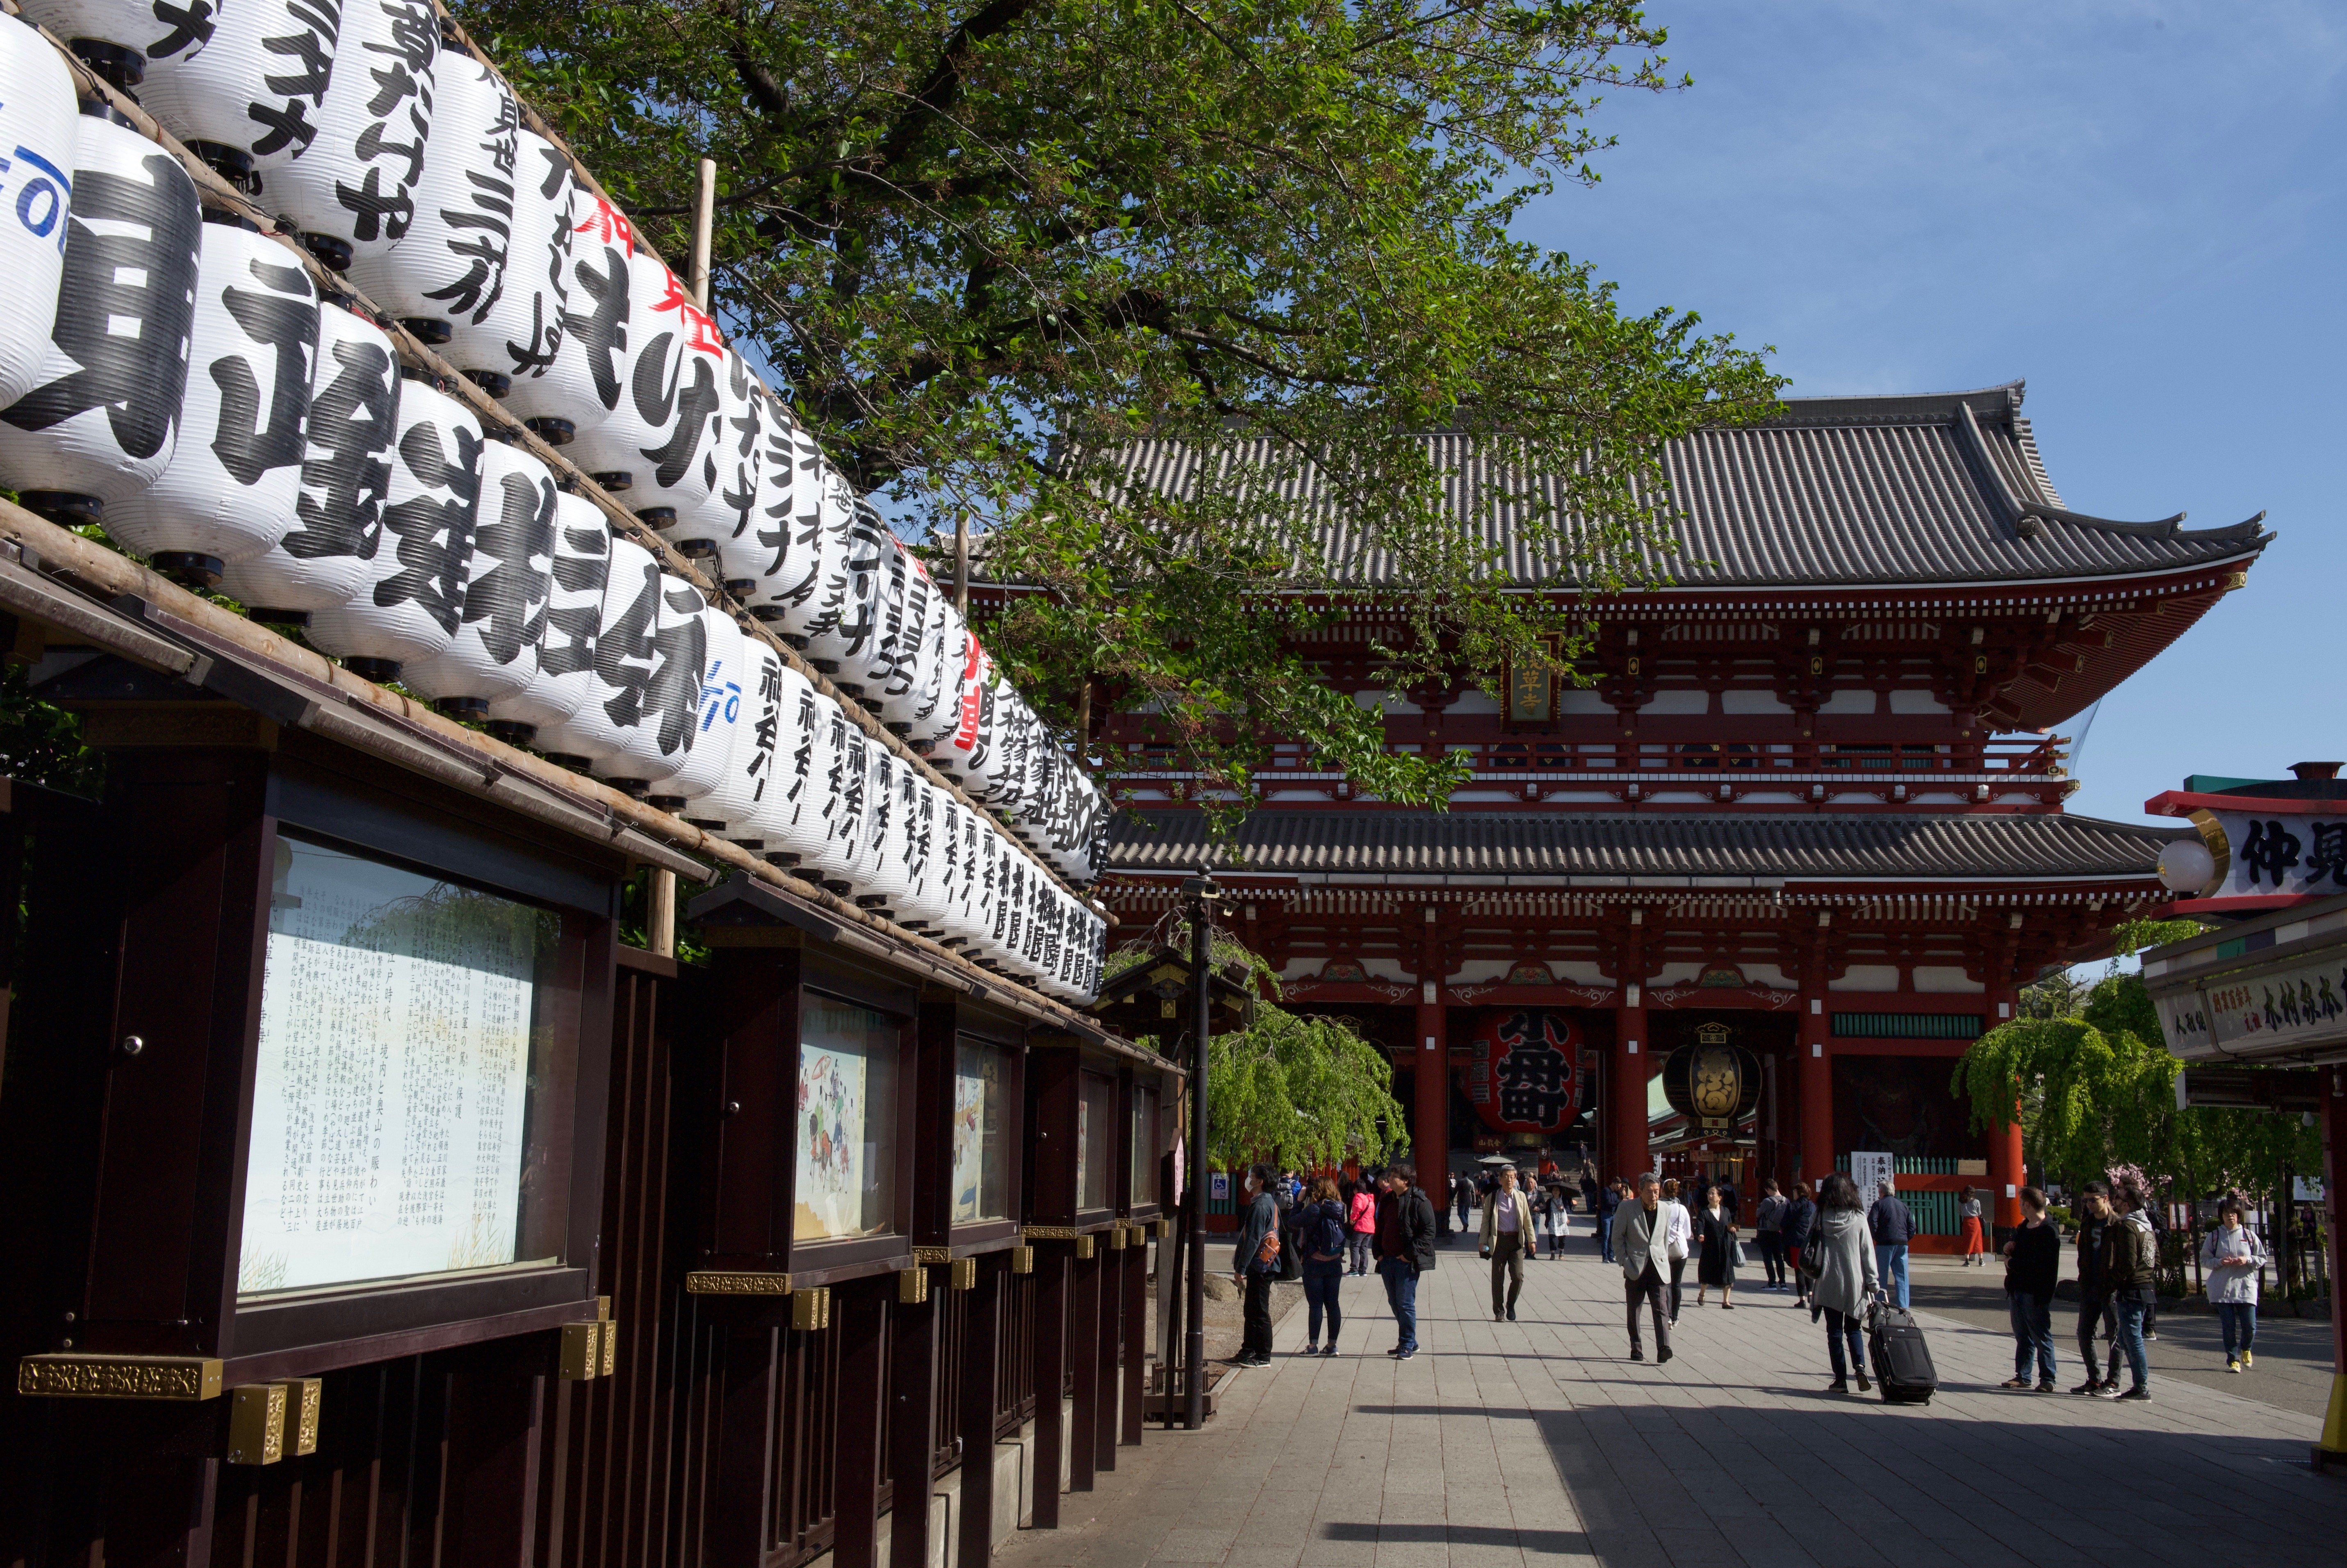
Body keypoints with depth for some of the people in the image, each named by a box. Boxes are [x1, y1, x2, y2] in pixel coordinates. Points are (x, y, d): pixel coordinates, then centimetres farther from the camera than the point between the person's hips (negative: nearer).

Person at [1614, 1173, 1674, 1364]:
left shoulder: (1665, 1209, 6)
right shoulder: (1627, 1208, -4)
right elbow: (1618, 1238, 0)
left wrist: (1665, 1261, 12)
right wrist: (1626, 1262, -8)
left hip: (1657, 1267, 1)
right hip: (1635, 1267, -1)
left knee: (1660, 1308, -10)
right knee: (1634, 1310, 7)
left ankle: (1663, 1348, -17)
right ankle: (1636, 1348, 18)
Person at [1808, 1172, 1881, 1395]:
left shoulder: (1821, 1217, -6)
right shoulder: (1858, 1218, -6)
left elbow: (1810, 1250, -2)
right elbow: (1868, 1252, -3)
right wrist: (1873, 1283, 2)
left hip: (1829, 1284, -1)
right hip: (1855, 1283, 1)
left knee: (1834, 1331, 9)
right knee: (1853, 1329, 16)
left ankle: (1841, 1379, 6)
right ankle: (1860, 1366, -8)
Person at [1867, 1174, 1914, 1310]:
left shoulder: (1879, 1204, 0)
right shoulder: (1903, 1206, 15)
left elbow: (1872, 1224, -10)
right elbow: (1912, 1227, 12)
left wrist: (1876, 1239, 4)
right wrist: (1905, 1240, 16)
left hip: (1885, 1244, -4)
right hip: (1902, 1245, 4)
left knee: (1882, 1276, 1)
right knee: (1902, 1277, 6)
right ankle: (1903, 1307, 3)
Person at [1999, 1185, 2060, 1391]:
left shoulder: (2048, 1231, -15)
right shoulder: (2024, 1226, 15)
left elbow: (2040, 1264, -25)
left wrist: (2012, 1263, -14)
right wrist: (2010, 1250, 6)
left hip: (2036, 1294, -9)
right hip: (2018, 1289, 9)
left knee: (2041, 1337, -2)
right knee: (2022, 1336, 14)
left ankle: (2047, 1380, 4)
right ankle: (2022, 1376, 21)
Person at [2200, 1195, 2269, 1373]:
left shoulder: (2249, 1235, 6)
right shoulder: (2213, 1237, 5)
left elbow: (2262, 1258, 9)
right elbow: (2204, 1260, 6)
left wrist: (2248, 1260, -10)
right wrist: (2219, 1262, -12)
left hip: (2246, 1286, 0)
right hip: (2222, 1288, 0)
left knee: (2250, 1326, -1)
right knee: (2228, 1327, -1)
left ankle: (2245, 1350, 29)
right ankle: (2233, 1360, 11)